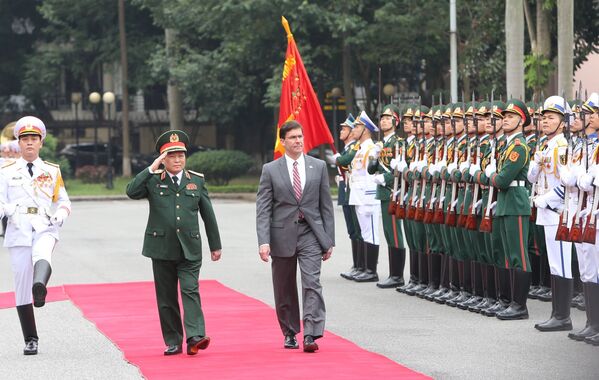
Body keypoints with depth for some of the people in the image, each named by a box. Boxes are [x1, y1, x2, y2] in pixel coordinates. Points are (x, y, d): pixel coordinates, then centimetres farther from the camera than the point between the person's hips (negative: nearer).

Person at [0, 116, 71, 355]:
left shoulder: (52, 171, 14)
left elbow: (63, 201, 17)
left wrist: (60, 215, -4)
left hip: (44, 228, 0)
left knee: (42, 255, -36)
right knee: (22, 283, -1)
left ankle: (40, 287, -67)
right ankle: (30, 340, 7)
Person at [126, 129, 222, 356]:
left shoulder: (197, 180, 9)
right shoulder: (153, 180, 3)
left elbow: (208, 214, 13)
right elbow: (132, 192, -15)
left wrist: (215, 245, 14)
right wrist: (151, 169, -17)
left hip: (190, 250, 0)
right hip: (162, 248, 0)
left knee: (190, 291, -13)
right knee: (166, 297, 4)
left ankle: (195, 337, -23)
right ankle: (173, 342, 10)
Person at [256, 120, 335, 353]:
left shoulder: (318, 166, 7)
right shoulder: (270, 170, 2)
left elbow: (326, 205, 9)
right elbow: (263, 209, -1)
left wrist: (329, 240, 5)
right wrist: (263, 242, -12)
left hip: (310, 233, 0)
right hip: (282, 235, 0)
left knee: (312, 284, -13)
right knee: (284, 290, 8)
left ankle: (311, 335, -18)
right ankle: (289, 334, 22)